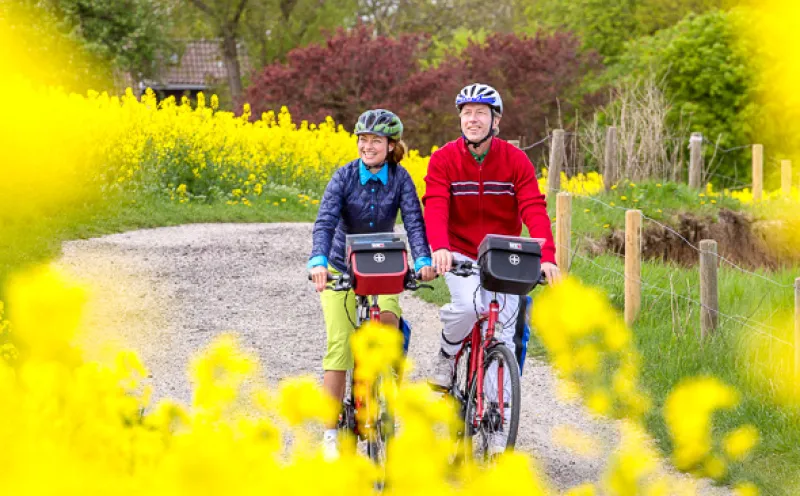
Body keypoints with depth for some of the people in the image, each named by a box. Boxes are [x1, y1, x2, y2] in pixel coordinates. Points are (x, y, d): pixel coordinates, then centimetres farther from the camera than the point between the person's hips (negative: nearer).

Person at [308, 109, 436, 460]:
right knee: (340, 347, -10)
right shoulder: (344, 176, -12)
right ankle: (331, 433, -3)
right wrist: (318, 261, -42)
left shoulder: (400, 179, -9)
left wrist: (423, 261, -38)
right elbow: (325, 221, -24)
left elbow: (414, 221, -19)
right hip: (341, 270, -1)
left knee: (388, 321, -29)